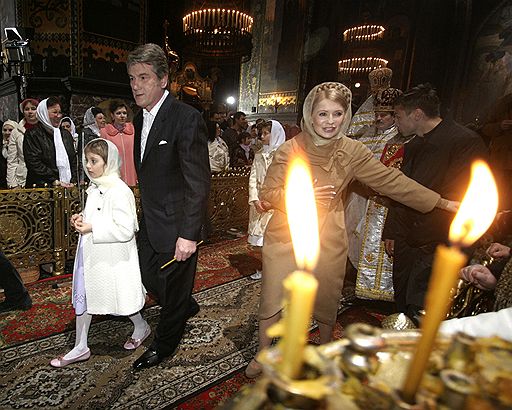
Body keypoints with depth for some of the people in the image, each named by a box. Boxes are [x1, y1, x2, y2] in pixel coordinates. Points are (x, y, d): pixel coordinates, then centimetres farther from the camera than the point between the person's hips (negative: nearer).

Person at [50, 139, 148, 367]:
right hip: (91, 255, 9)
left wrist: (92, 228, -24)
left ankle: (141, 328, 37)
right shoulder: (95, 188, 7)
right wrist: (82, 219, 3)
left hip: (113, 259, -9)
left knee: (120, 297, 9)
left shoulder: (119, 191, -22)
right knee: (82, 297, 16)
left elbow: (125, 229, -25)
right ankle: (80, 348, 33)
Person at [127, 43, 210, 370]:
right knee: (149, 278, 21)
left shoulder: (187, 118, -20)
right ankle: (188, 306, 50)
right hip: (150, 221, 8)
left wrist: (188, 234, -25)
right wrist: (147, 210, 16)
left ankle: (164, 345, 37)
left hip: (176, 225, -8)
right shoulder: (141, 118, 7)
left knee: (173, 288, 11)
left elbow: (198, 181, -23)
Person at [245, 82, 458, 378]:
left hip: (328, 241, 1)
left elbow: (392, 181, -2)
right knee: (272, 300, 8)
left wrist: (443, 203, -1)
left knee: (327, 301, 17)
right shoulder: (289, 150, -8)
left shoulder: (353, 152, -5)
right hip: (285, 236, -1)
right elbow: (267, 192, -5)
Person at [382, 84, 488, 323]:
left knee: (420, 317, -1)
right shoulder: (413, 145, 14)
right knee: (402, 304, 18)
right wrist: (392, 232, 16)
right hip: (406, 243, 8)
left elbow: (459, 203, -18)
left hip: (436, 249, -7)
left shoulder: (466, 142, -13)